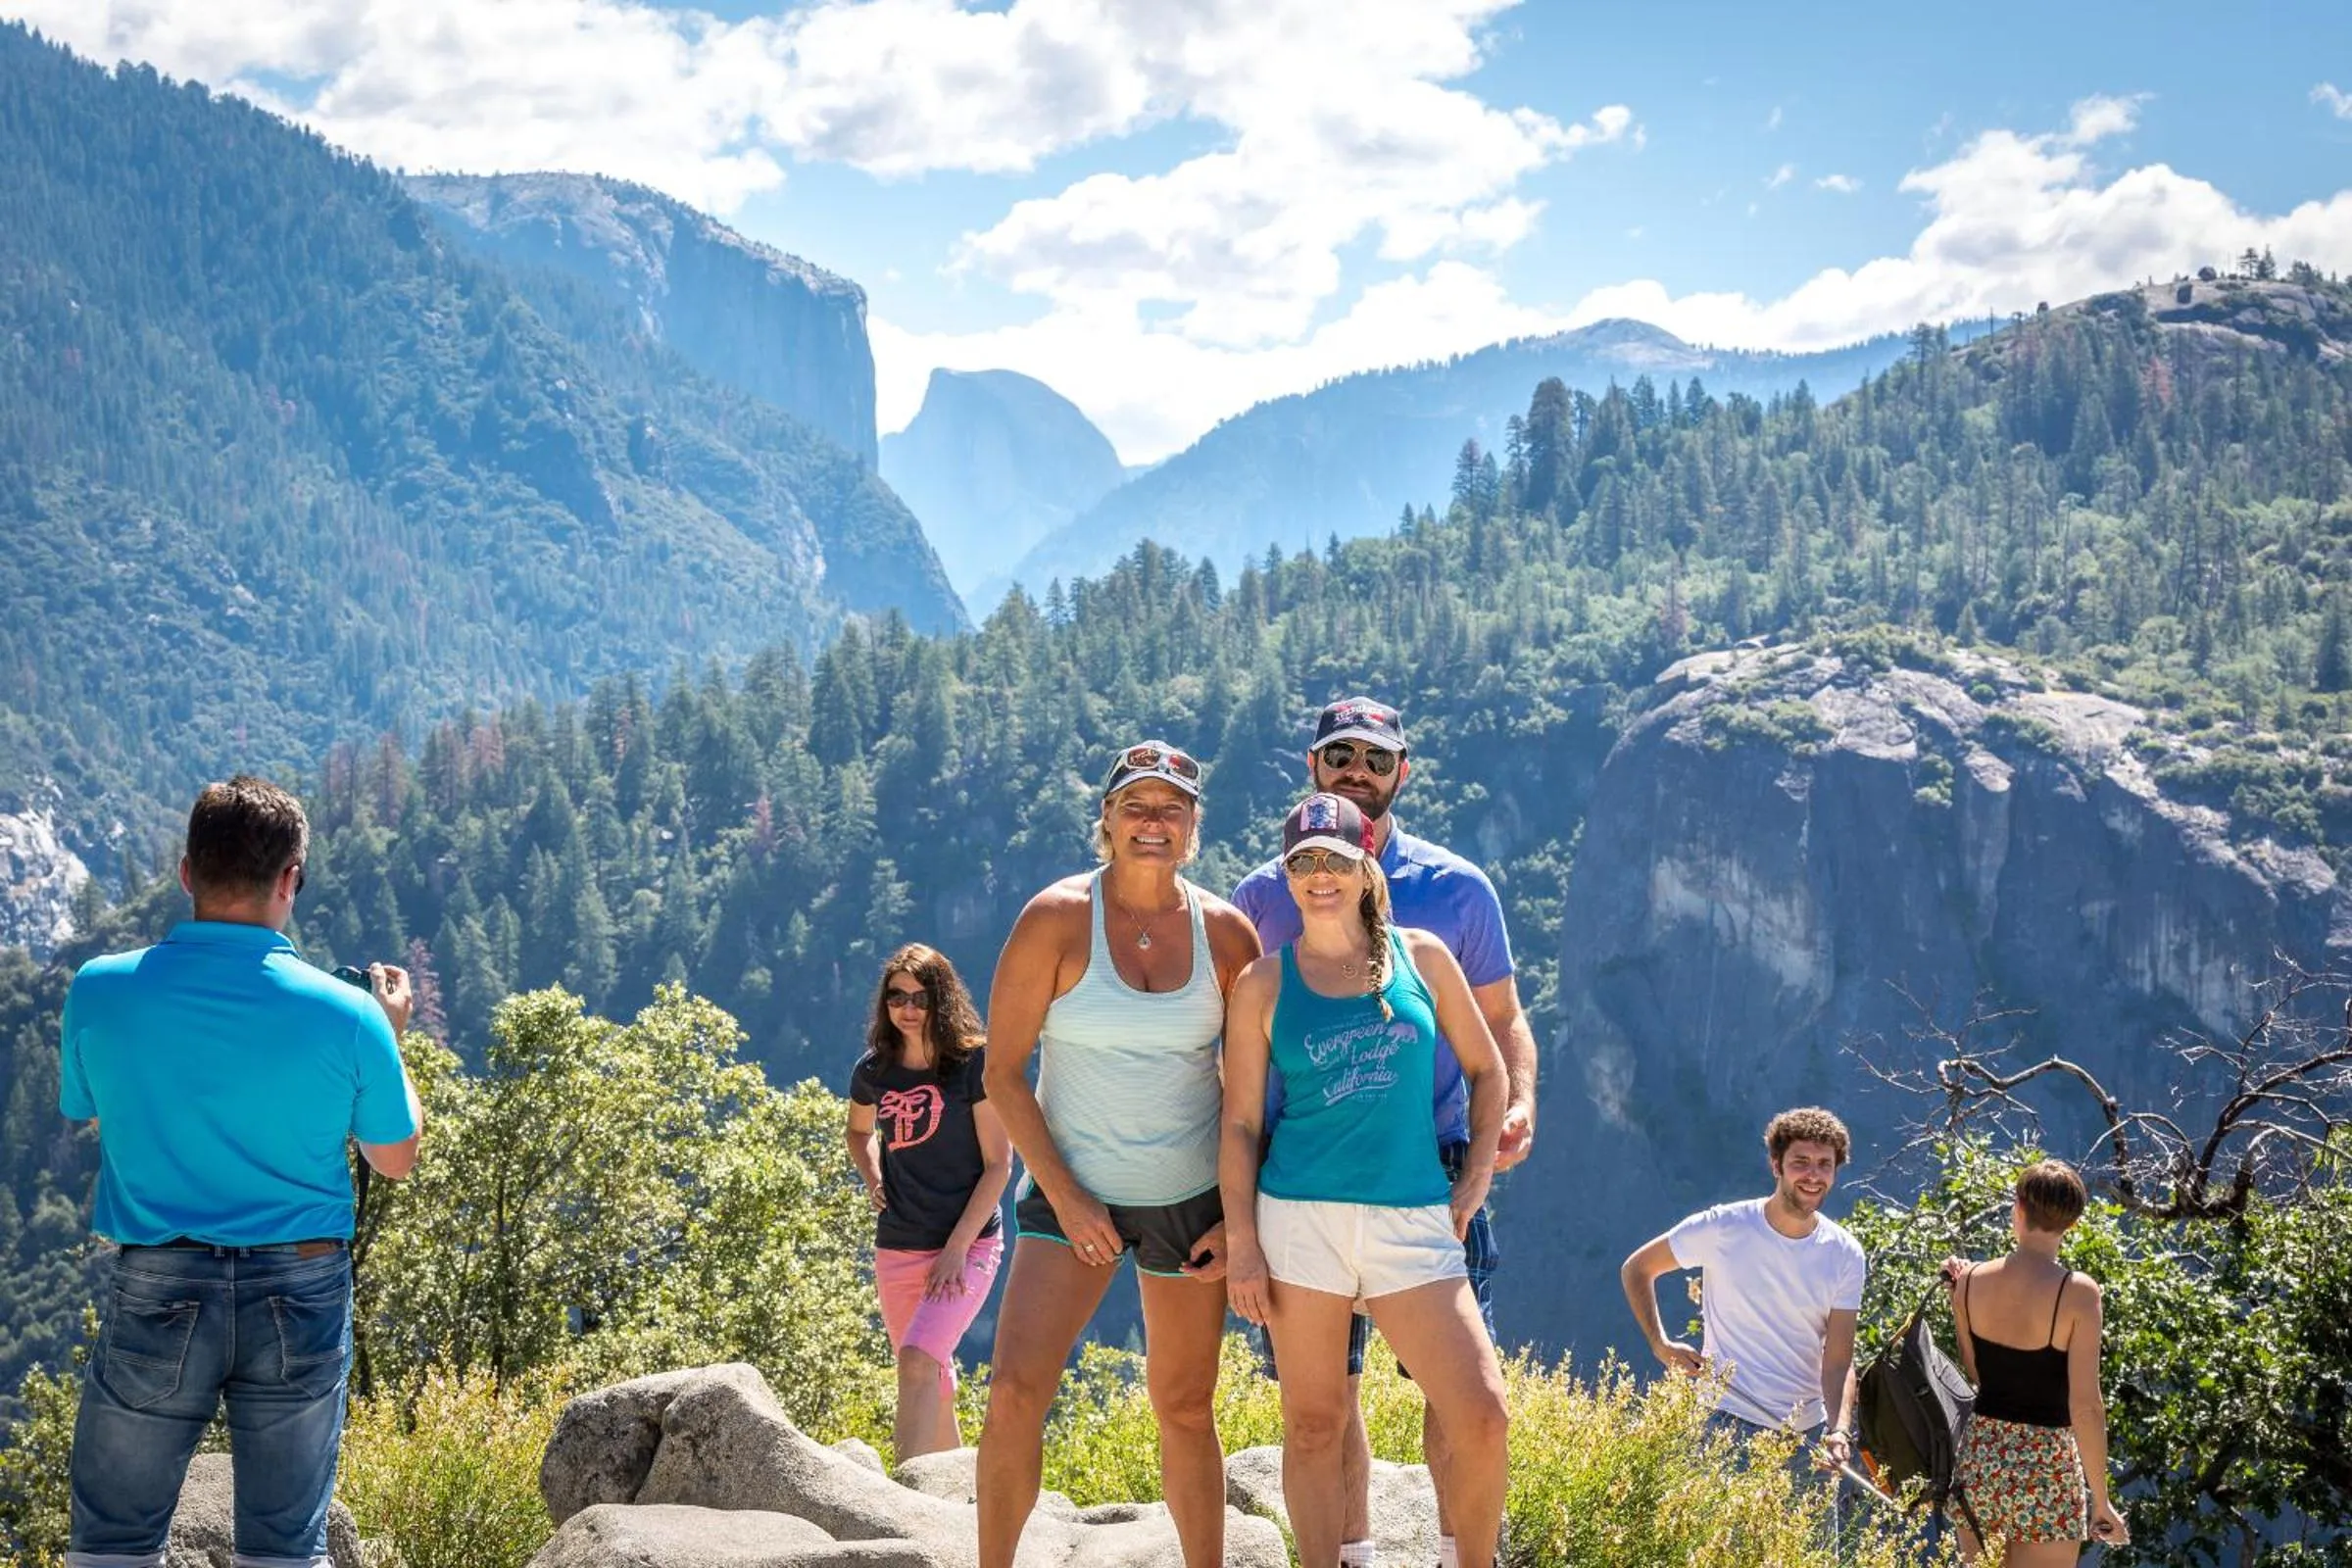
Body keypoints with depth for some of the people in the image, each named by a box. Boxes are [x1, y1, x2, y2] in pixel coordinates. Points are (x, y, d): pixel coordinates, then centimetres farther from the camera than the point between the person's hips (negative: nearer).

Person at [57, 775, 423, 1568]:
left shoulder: (101, 991, -9)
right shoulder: (347, 1015, -12)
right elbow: (396, 1158, 3)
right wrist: (393, 1035, 17)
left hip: (158, 1293, 0)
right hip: (299, 1294, 0)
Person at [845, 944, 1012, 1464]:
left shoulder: (974, 1064, -8)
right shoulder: (873, 1072, 5)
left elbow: (998, 1164, -8)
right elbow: (859, 1132, 27)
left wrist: (956, 1248, -14)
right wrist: (873, 1178, 5)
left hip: (969, 1243, -5)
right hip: (896, 1248, 5)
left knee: (918, 1362, -24)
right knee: (933, 1382, 12)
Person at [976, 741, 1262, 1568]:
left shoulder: (1226, 932, -2)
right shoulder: (1056, 919, -9)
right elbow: (1004, 1073, -7)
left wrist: (1241, 1214, -2)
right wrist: (1065, 1197, -12)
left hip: (1192, 1195, 2)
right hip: (1072, 1189, -2)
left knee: (1185, 1408, 10)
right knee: (1014, 1392, -14)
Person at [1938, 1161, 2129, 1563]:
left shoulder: (1971, 1281, -3)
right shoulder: (2077, 1292, -15)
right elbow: (2085, 1407, -16)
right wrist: (2100, 1501, -9)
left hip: (1980, 1457, 4)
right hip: (2046, 1470, -4)